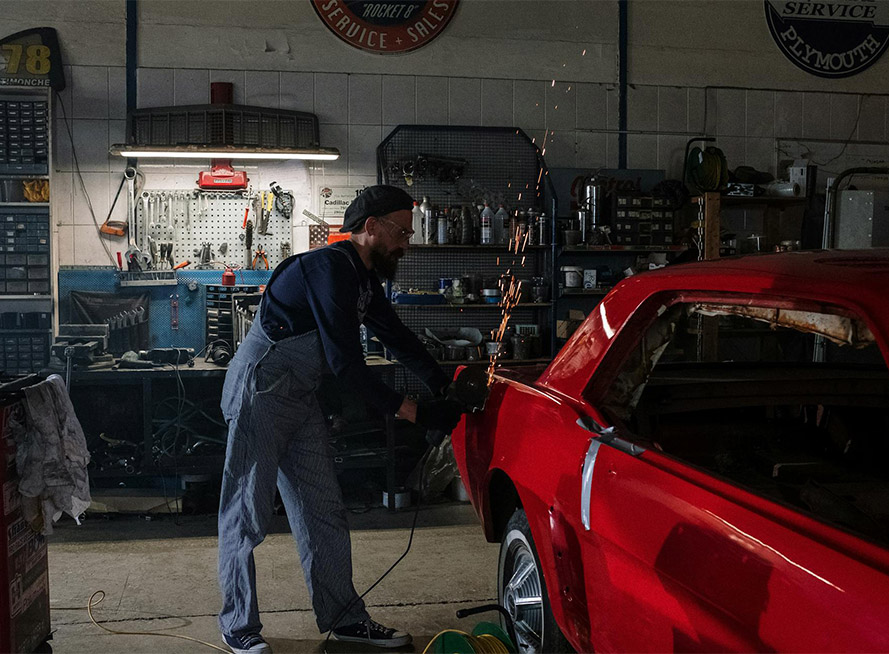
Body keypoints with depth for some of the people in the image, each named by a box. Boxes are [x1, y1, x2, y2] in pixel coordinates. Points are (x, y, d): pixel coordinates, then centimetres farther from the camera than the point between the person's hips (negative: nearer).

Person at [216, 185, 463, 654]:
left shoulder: (363, 277, 10)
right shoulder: (330, 268, -21)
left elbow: (396, 336, 15)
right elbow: (346, 364, -25)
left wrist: (444, 387, 3)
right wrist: (410, 411, -22)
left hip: (299, 401, 10)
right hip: (260, 393, -10)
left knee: (324, 512, 11)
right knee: (247, 513, 0)